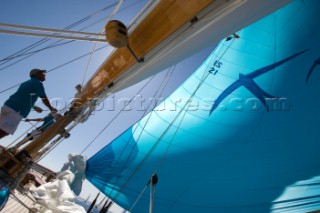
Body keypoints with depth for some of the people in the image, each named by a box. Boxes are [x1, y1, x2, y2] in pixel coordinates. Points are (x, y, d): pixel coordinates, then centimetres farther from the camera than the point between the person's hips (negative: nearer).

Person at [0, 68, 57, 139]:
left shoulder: (26, 83, 29)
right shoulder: (37, 83, 2)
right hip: (15, 110, -9)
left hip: (8, 106, 9)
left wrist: (35, 107, 44)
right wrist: (51, 108, 18)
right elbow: (44, 99, 1)